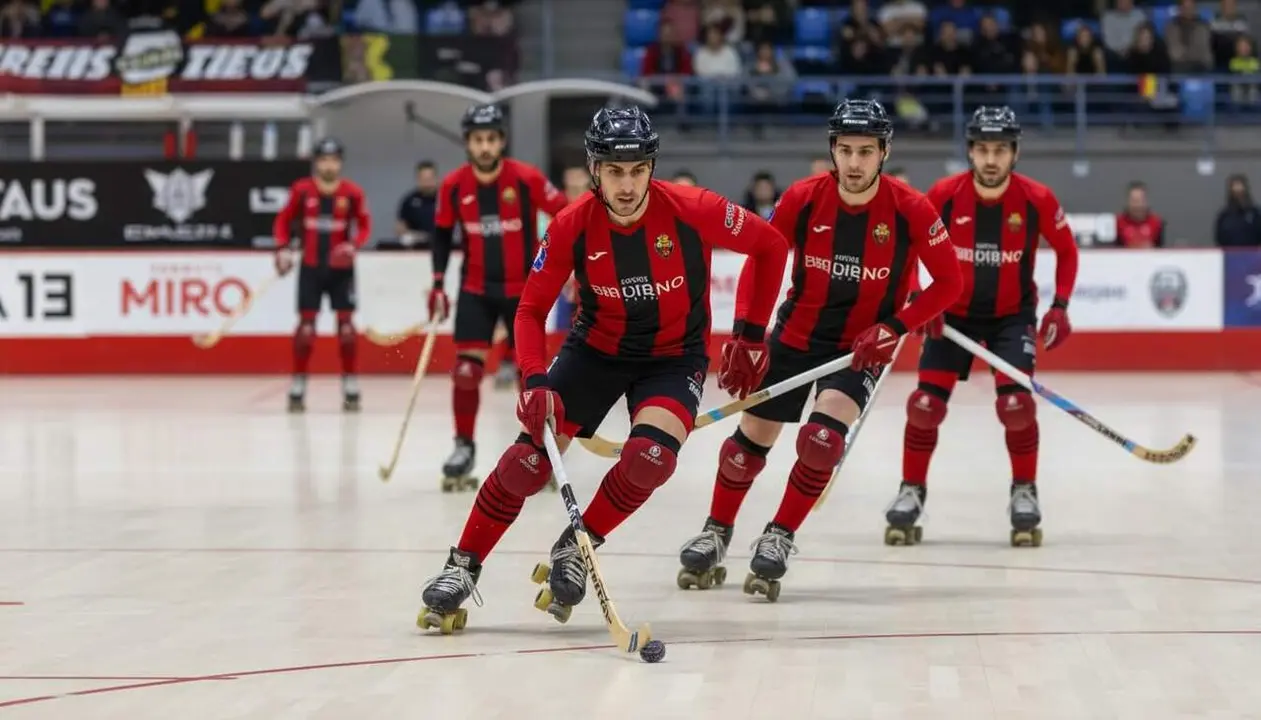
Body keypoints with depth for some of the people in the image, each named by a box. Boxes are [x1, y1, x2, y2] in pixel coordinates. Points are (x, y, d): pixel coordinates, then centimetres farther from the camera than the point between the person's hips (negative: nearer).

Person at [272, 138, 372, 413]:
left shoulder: (353, 193, -5)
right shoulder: (301, 190, -3)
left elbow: (364, 225, 2)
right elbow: (283, 220, 6)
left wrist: (354, 245, -17)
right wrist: (282, 249, -6)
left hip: (341, 268, 0)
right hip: (310, 267, 0)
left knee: (346, 323, 1)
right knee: (306, 323, -2)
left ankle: (350, 386, 10)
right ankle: (298, 386, 6)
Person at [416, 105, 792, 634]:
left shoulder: (691, 211, -22)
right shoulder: (572, 227, -17)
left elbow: (770, 245, -8)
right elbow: (532, 309, -9)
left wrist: (749, 336, -7)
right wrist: (536, 381, -25)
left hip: (675, 357, -1)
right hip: (596, 349, 1)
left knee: (649, 458, -27)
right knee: (529, 458, -11)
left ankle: (575, 549, -2)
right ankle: (462, 567, 5)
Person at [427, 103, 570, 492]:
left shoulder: (527, 178, -15)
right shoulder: (453, 185, -7)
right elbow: (442, 233, 7)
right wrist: (438, 283, 2)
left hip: (522, 288, -1)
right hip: (476, 289, 2)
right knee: (466, 368, -8)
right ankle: (464, 447, 4)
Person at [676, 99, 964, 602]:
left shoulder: (911, 211, -17)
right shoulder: (803, 199, -13)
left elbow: (949, 282, -8)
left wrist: (895, 327, -18)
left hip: (862, 345, -2)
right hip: (797, 334, 2)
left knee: (821, 437, -22)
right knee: (751, 438, 8)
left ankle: (779, 539, -4)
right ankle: (716, 532, 30)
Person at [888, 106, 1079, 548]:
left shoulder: (1037, 200, -15)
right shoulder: (944, 196, -15)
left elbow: (1066, 249, 1)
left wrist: (1060, 306, -6)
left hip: (1012, 314, -1)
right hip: (953, 312, 1)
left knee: (1016, 403, -14)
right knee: (926, 403, -7)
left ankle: (1024, 493, 4)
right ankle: (911, 492, 9)